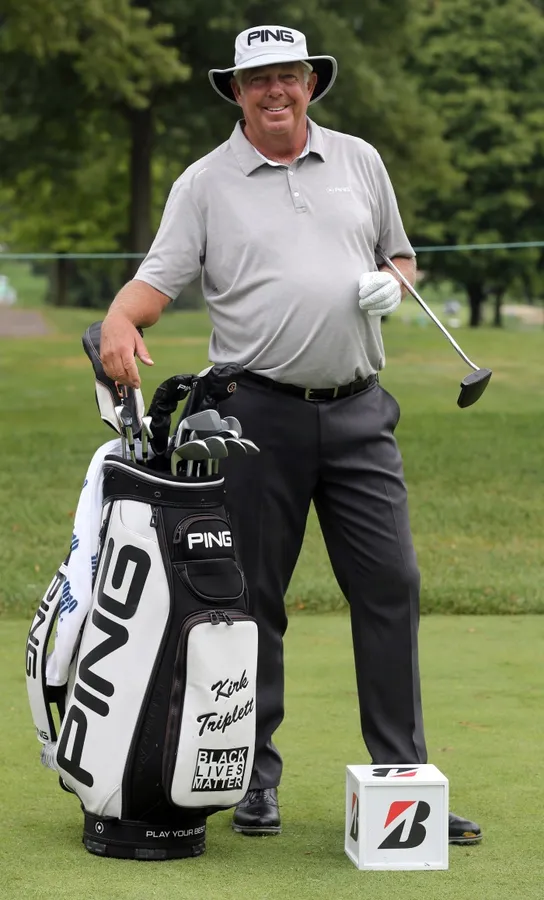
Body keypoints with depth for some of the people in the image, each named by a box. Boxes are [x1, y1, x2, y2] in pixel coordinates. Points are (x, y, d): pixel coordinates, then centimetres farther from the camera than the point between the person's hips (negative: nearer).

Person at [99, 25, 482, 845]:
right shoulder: (206, 183, 4)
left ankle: (403, 778, 5)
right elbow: (160, 276, -2)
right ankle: (256, 779, 14)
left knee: (390, 585, -1)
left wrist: (392, 284, 0)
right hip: (259, 414, -2)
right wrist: (121, 320, -23)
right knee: (254, 597, 3)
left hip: (358, 411, 2)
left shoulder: (360, 162, 13)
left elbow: (400, 255, 22)